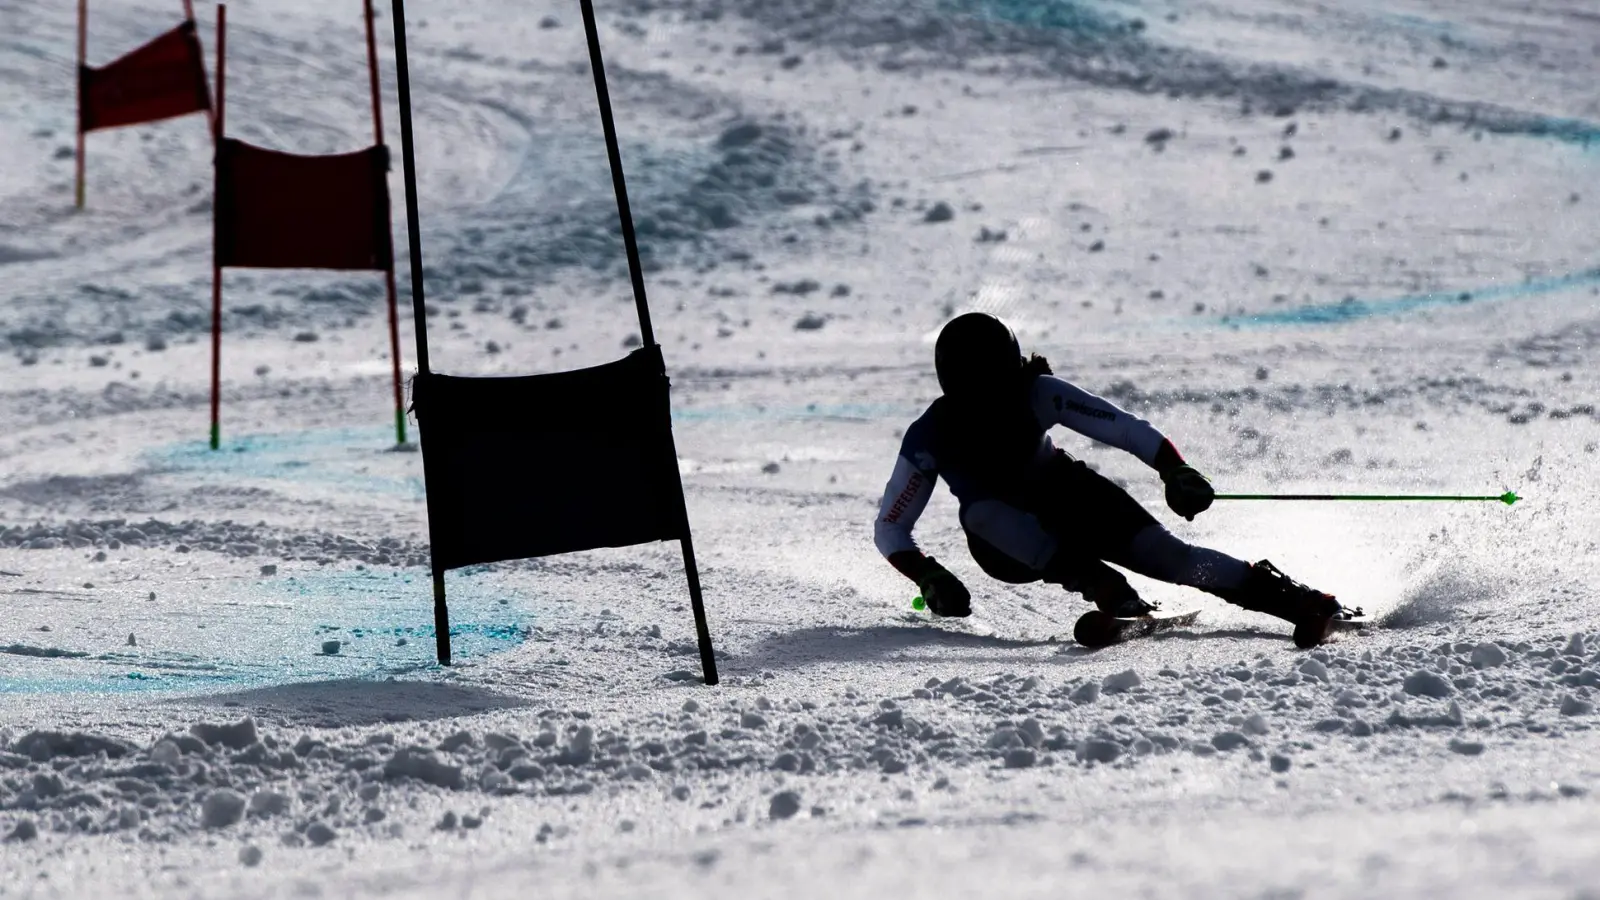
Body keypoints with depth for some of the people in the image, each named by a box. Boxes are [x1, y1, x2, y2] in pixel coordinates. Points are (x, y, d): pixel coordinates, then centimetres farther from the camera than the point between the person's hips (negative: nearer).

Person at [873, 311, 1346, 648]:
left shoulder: (1037, 394, -25)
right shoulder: (931, 437, -25)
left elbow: (1126, 429, -23)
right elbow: (889, 528, -15)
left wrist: (1175, 470, -39)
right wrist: (928, 577, -31)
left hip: (1070, 503, 0)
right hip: (1008, 545, 0)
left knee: (1164, 552, -21)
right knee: (981, 513, -35)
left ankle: (1300, 601, -16)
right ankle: (1107, 592, -36)